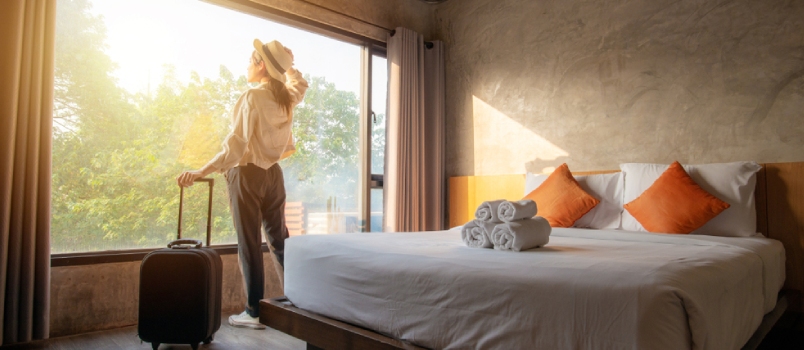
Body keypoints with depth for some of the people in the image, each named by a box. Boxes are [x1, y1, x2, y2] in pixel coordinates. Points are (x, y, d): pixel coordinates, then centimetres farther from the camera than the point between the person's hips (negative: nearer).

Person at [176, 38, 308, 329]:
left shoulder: (252, 97, -14)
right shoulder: (285, 99, 4)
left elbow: (236, 145, -20)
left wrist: (201, 172, -22)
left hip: (247, 174, -6)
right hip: (273, 174, 6)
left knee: (249, 244, 2)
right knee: (279, 239, 13)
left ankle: (254, 312, 11)